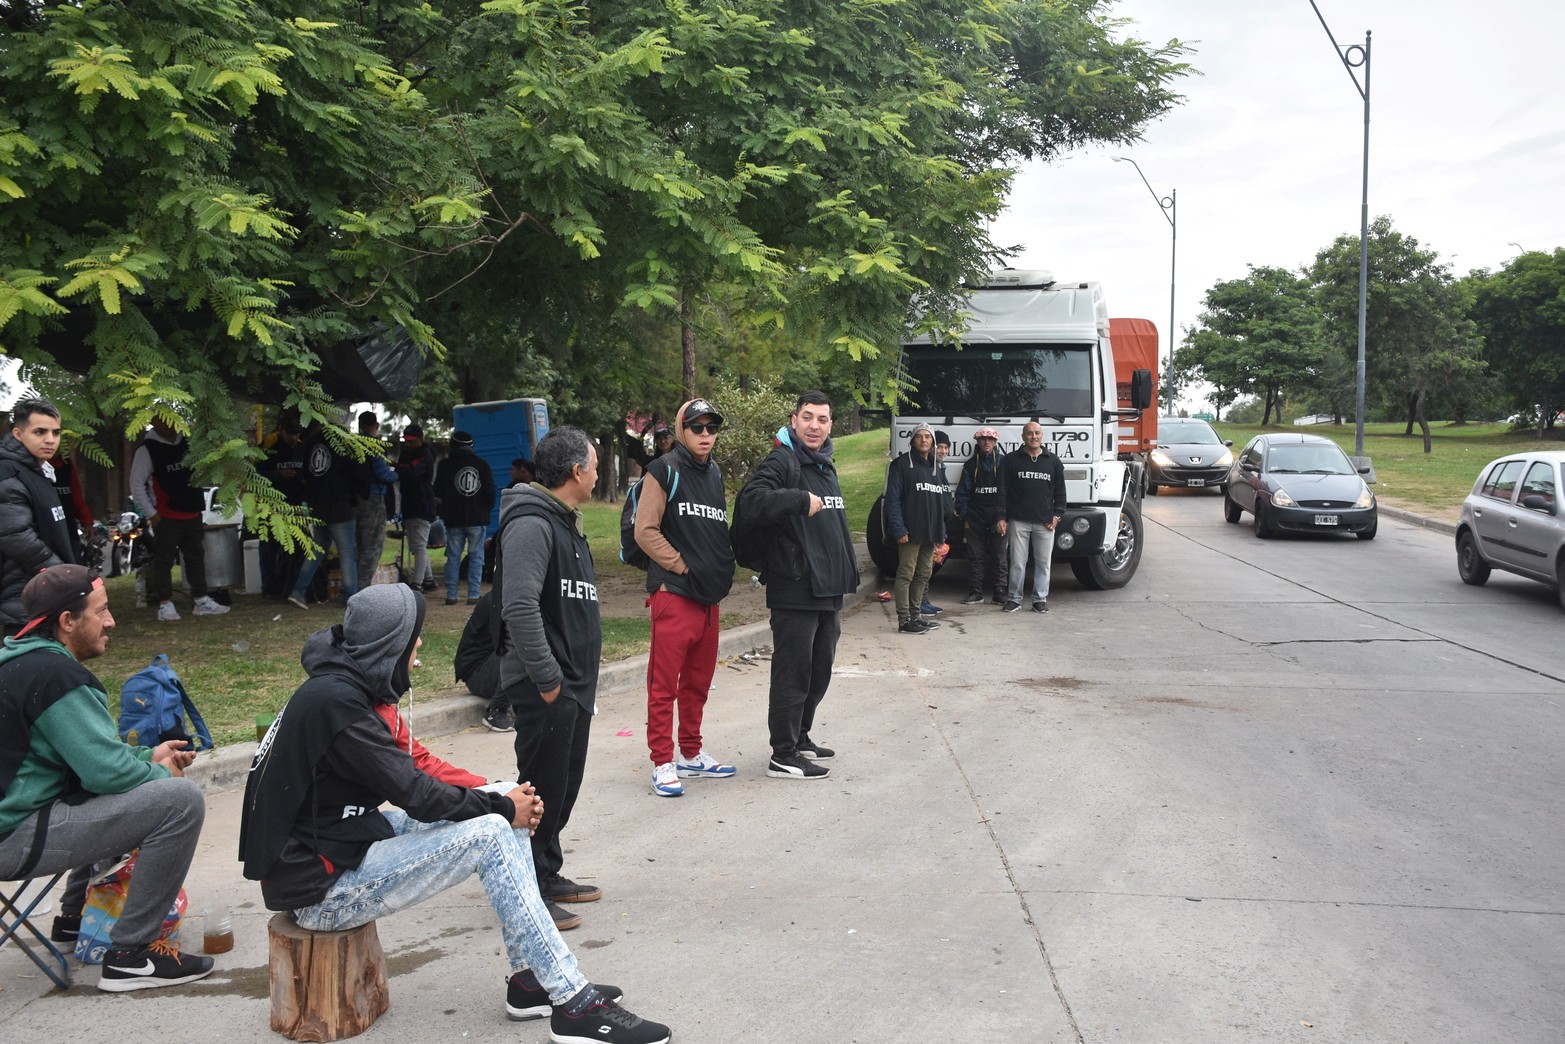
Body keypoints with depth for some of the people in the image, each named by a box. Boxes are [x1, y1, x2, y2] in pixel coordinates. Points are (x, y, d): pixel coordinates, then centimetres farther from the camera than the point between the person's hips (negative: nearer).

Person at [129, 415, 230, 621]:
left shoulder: (187, 443, 8)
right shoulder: (147, 449, -8)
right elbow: (136, 484, -7)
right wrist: (151, 514, -10)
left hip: (192, 514, 6)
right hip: (166, 517, -6)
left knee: (196, 557, 10)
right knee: (164, 560, 0)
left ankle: (202, 601, 17)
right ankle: (165, 604, 6)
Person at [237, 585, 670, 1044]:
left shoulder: (347, 688, 7)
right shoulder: (335, 701, -24)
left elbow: (412, 768, 9)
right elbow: (414, 794, -23)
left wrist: (504, 798, -2)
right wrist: (504, 807, -9)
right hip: (320, 890, -10)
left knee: (498, 814, 3)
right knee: (490, 834, -18)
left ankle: (529, 977, 7)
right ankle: (574, 1005, -12)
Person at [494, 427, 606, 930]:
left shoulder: (566, 523, 16)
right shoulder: (531, 524, -18)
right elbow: (519, 607, -27)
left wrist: (580, 676, 18)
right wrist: (546, 677, -23)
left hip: (573, 682, 10)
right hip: (545, 687, -10)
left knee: (564, 787, 18)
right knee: (542, 789, -2)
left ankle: (548, 875, 31)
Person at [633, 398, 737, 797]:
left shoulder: (715, 473, 16)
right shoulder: (664, 471, -6)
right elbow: (645, 531, -11)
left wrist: (722, 569, 11)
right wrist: (682, 566, -12)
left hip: (709, 596, 7)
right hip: (672, 594, -7)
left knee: (698, 682, 15)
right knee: (664, 684, -3)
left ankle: (692, 754, 27)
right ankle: (662, 763, 4)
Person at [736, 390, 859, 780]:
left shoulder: (826, 467, 19)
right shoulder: (782, 462, -10)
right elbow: (752, 499, -28)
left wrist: (845, 576, 25)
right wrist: (801, 499, -29)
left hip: (828, 590, 9)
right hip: (795, 591, -9)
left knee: (819, 672, 17)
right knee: (792, 672, -4)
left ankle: (800, 738, 31)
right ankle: (783, 756, 3)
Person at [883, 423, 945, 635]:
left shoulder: (935, 467, 18)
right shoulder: (902, 464, -5)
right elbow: (892, 499, -11)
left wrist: (941, 532, 14)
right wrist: (899, 529, -19)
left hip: (930, 533, 8)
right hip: (911, 533, -8)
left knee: (923, 575, 12)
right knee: (905, 574, -5)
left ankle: (916, 616, 22)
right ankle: (904, 620, -3)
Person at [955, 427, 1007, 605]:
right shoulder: (971, 465, 9)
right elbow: (963, 491, 9)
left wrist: (1004, 515, -5)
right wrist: (963, 514, 0)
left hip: (997, 517, -2)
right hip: (975, 519, 2)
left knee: (999, 557, 2)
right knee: (975, 556, 3)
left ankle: (1000, 593, 7)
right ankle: (975, 592, 9)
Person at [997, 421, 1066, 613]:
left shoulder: (1053, 461, 10)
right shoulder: (1011, 460, 4)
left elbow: (1060, 491, 13)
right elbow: (1002, 491, 2)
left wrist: (1057, 515, 3)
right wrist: (1001, 517, -4)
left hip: (1045, 522, 2)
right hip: (1018, 521, -2)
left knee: (1043, 562, 4)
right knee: (1017, 563, 1)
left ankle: (1040, 599, 12)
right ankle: (1014, 599, 9)